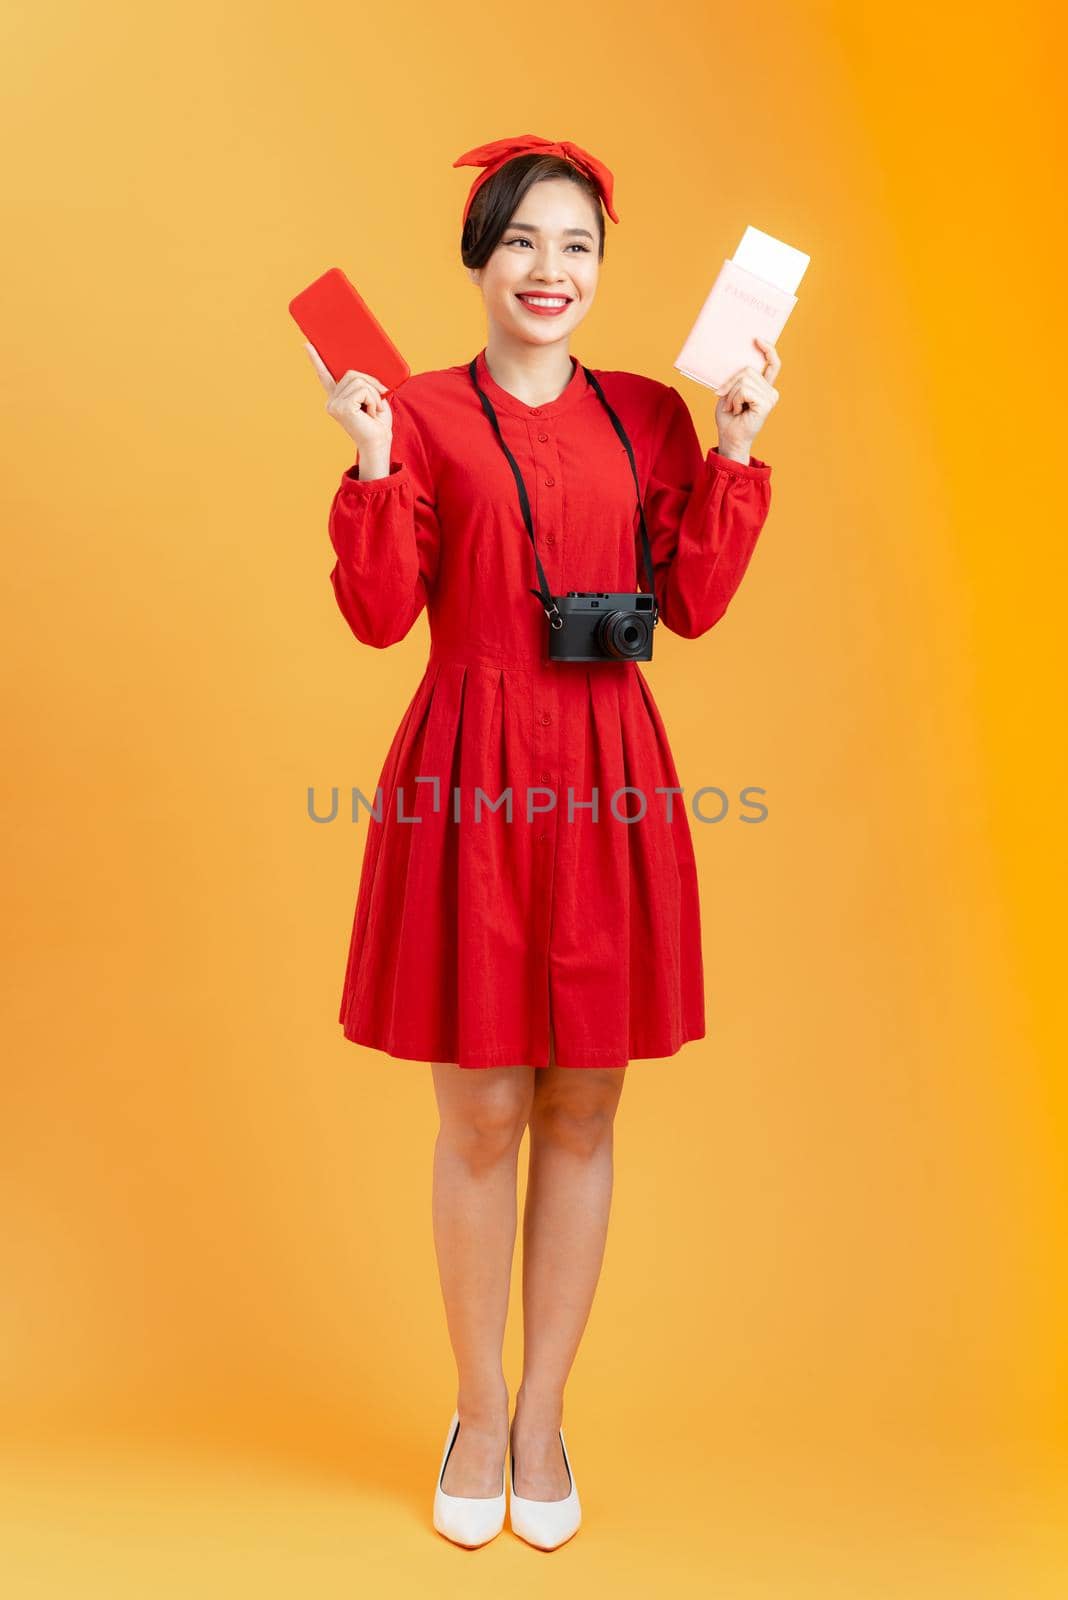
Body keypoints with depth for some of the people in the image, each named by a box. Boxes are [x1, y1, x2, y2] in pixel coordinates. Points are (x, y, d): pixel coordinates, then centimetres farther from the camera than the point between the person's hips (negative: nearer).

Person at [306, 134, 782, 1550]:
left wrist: (735, 451, 0)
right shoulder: (418, 413, 2)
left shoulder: (652, 416, 11)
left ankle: (542, 1417, 29)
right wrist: (373, 461, -13)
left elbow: (695, 605, 4)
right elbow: (380, 615, -4)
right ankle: (477, 1414, 28)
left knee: (584, 1113, 9)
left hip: (608, 783, 3)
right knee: (482, 1115, 5)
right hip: (470, 778, -2)